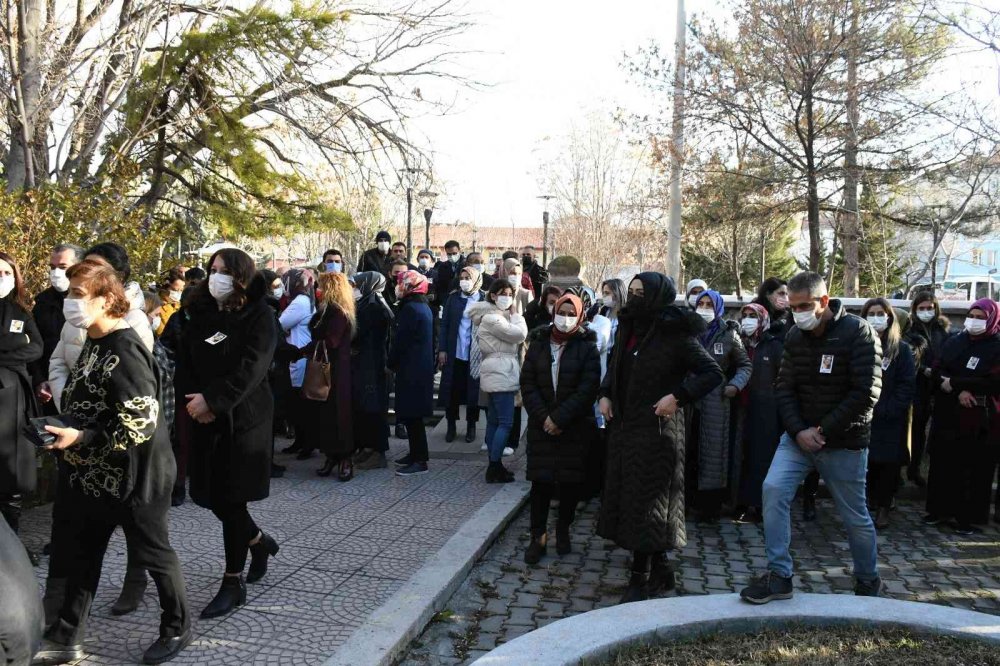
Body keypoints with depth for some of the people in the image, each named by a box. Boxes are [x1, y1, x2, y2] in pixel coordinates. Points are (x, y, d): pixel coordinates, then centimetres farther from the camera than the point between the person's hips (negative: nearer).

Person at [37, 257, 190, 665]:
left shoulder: (125, 350, -22)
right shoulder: (94, 342, 6)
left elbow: (141, 422, -26)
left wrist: (81, 438, -27)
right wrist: (67, 433, 10)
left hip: (132, 473, -9)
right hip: (93, 474, 9)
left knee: (151, 550, 9)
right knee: (80, 553, 16)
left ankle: (177, 628, 29)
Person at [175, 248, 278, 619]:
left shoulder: (259, 316, -7)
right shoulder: (202, 315, 10)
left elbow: (250, 368, -17)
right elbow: (185, 362, 7)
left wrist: (211, 400, -21)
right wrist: (191, 400, -10)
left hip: (244, 418, -6)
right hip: (206, 420, 6)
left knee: (230, 498, -4)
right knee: (213, 496, 9)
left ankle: (234, 584, 9)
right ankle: (259, 542, 36)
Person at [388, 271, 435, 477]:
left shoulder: (410, 309, -16)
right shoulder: (423, 306, 14)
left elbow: (401, 341, -18)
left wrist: (390, 363, -4)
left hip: (411, 368, -10)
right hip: (422, 366, 10)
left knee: (412, 415, -6)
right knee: (413, 414, 15)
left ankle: (419, 461, -3)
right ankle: (415, 454, 23)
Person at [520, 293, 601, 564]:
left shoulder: (587, 347, -2)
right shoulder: (539, 343, 6)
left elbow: (587, 389, -11)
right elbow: (528, 383, 1)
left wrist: (559, 418, -16)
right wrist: (543, 417, -11)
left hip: (576, 428, -1)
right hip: (542, 426, 2)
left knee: (571, 481, 5)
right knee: (541, 480, 0)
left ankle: (563, 530, 23)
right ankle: (538, 536, 8)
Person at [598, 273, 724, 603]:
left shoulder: (675, 337, -13)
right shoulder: (628, 329, 7)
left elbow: (714, 373, -13)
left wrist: (678, 396, -19)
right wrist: (605, 394, 8)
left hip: (657, 428, -8)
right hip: (623, 425, 8)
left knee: (646, 499, -1)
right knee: (625, 496, 12)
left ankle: (640, 578, 11)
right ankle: (660, 568, 26)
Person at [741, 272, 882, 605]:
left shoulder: (857, 332, -13)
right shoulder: (795, 336, 2)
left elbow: (866, 393, -17)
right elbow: (785, 388, 3)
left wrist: (823, 431, -16)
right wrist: (798, 431, -12)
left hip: (844, 441, -4)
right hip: (799, 435, 4)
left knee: (855, 516, 8)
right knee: (773, 490, -15)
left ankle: (868, 581, 34)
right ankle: (779, 576, -5)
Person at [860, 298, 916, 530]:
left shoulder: (901, 349, 2)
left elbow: (907, 385, -4)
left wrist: (886, 410, -14)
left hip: (890, 422, -1)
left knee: (888, 464, 3)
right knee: (863, 464, 1)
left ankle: (883, 507, 16)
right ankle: (864, 504, 16)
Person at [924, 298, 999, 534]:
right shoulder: (953, 342, 8)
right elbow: (938, 373, 0)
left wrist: (953, 383, -15)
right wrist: (960, 391, -18)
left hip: (980, 421, -4)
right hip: (947, 416, 4)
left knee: (976, 470, 2)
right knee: (943, 464, 9)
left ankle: (970, 516, 13)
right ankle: (940, 508, 22)